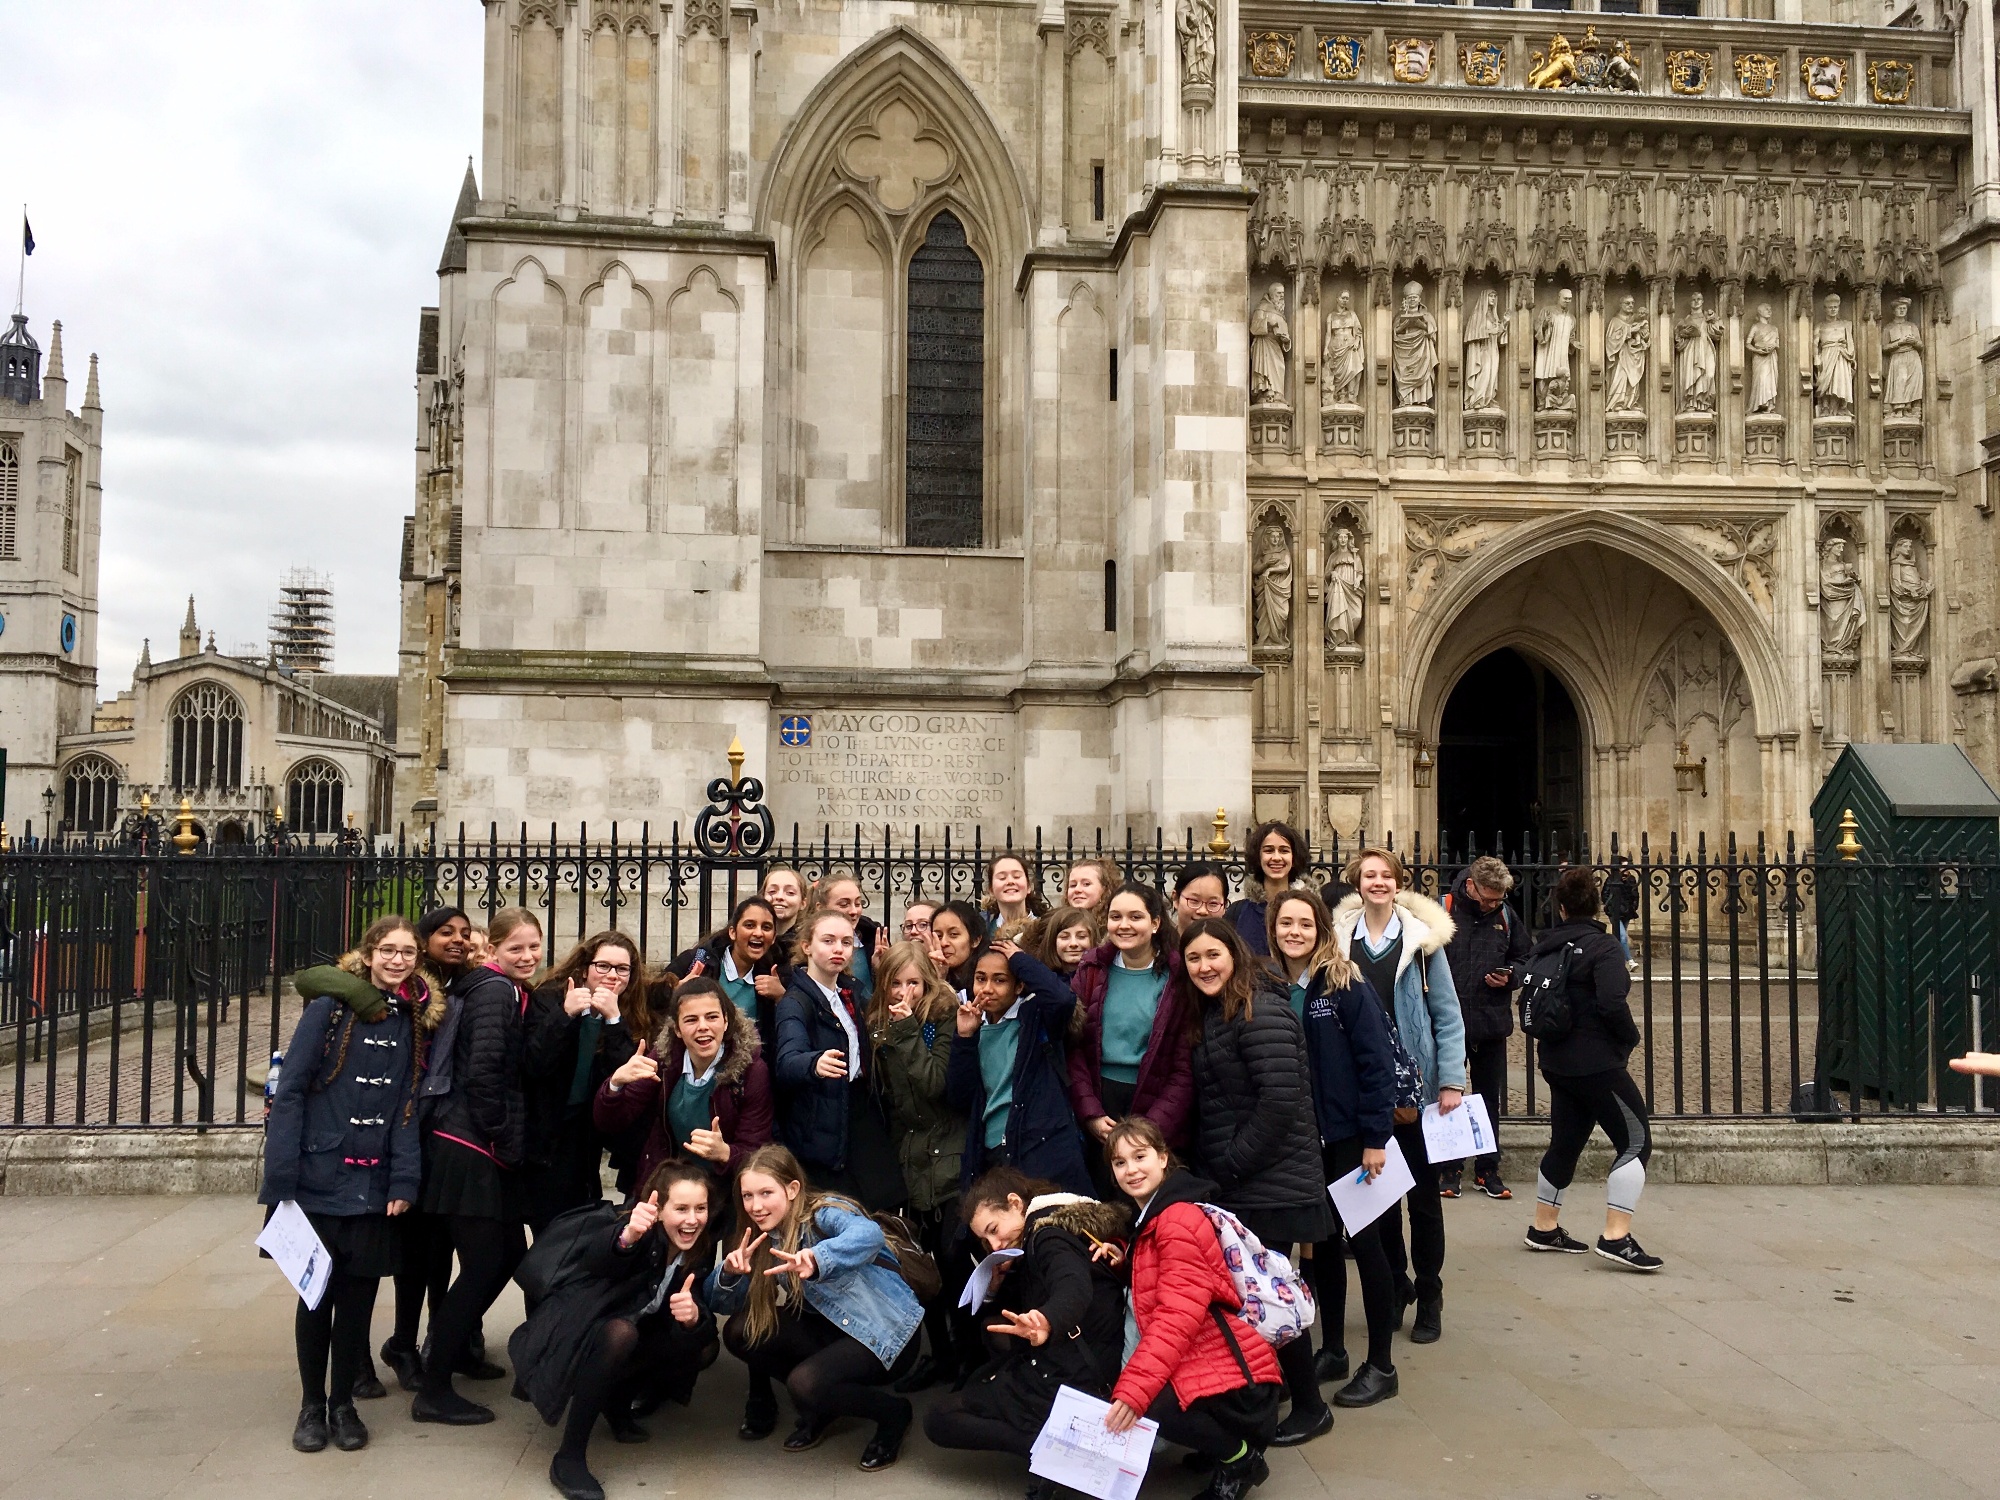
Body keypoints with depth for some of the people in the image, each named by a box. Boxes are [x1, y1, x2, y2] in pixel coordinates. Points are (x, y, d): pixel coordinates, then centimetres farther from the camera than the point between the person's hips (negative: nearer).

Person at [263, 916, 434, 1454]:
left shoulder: (411, 1020, 7)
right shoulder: (330, 1007, -7)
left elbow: (407, 1106, 6)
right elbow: (290, 1091, -9)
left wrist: (405, 1181, -4)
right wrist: (281, 1180, -14)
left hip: (373, 1185, 3)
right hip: (319, 1181, -3)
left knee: (358, 1295, 8)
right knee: (316, 1293, 7)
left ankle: (343, 1402, 23)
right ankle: (311, 1405, 22)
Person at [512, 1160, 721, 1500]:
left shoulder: (701, 1248, -8)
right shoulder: (643, 1234, -26)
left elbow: (695, 1304, -11)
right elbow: (592, 1262, -46)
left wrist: (693, 1316, -36)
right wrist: (626, 1238, -69)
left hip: (630, 1335, 7)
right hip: (576, 1332, -6)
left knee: (705, 1346, -10)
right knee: (620, 1333, -36)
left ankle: (618, 1401, 11)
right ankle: (569, 1457, -25)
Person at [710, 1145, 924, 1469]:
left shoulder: (826, 1213, -21)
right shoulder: (766, 1238, 1)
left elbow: (868, 1235, -45)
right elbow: (722, 1304, 2)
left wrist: (817, 1259, -64)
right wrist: (729, 1272, -21)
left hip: (887, 1333, -8)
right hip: (834, 1329, 8)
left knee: (805, 1384, -29)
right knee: (740, 1331, -7)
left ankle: (893, 1413, -2)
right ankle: (821, 1404, 10)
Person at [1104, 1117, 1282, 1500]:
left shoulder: (1178, 1220, -14)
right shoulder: (1150, 1218, 18)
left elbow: (1178, 1317, -23)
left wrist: (1134, 1390, -32)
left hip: (1235, 1384, -10)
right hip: (1203, 1368, 10)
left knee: (1132, 1408, -25)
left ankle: (1239, 1457, -4)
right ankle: (1222, 1444, 13)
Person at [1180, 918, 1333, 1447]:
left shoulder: (1261, 1012, -16)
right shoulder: (1208, 1015, 13)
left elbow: (1280, 1101, -22)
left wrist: (1232, 1165, -16)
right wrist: (1213, 1170, 9)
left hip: (1271, 1184, -9)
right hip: (1232, 1185, 9)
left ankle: (1309, 1407, 13)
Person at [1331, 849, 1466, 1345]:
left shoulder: (1422, 938, -2)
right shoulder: (1340, 939, 2)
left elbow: (1448, 1016, -2)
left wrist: (1451, 1082, -9)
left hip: (1416, 1087, -2)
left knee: (1423, 1194, 6)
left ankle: (1428, 1299, 18)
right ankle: (1394, 1286, 26)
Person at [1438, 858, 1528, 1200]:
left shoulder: (1506, 915, 2)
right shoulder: (1443, 911, -10)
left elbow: (1523, 959, 14)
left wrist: (1509, 977, -7)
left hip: (1492, 1021, 3)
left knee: (1490, 1098, 11)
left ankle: (1488, 1170, 22)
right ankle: (1450, 1169, 19)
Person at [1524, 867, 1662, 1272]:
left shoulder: (1544, 947, 7)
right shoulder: (1601, 945, -13)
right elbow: (1612, 1003, -23)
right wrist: (1631, 1038, -7)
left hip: (1557, 1063, 8)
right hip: (1597, 1063, -8)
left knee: (1565, 1143, 19)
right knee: (1636, 1140, -3)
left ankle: (1544, 1228, 28)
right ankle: (1616, 1238, -11)